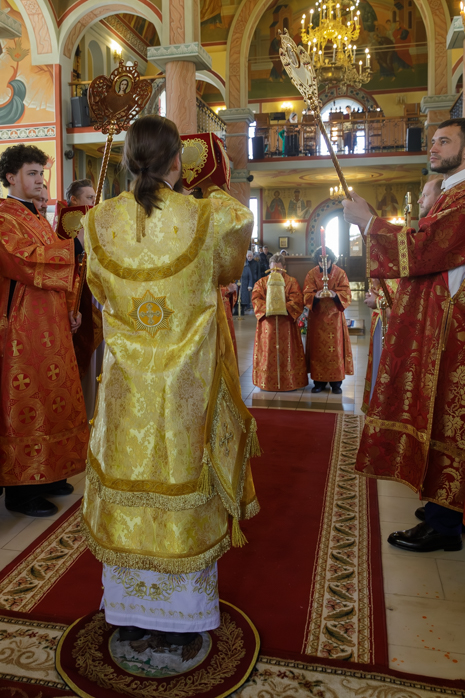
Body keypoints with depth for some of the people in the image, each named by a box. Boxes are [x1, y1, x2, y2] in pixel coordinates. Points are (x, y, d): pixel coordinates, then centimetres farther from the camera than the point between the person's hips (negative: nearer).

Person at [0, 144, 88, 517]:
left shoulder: (39, 219, 20)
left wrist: (70, 308, 15)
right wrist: (74, 246, -21)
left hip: (50, 322, 9)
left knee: (50, 396, 12)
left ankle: (45, 474, 25)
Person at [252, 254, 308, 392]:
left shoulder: (292, 282, 6)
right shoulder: (261, 282, 10)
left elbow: (297, 300, -6)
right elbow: (256, 299, -3)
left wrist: (284, 308, -20)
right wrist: (267, 308, -19)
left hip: (286, 323, -1)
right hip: (267, 323, 1)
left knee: (287, 351, 2)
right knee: (267, 351, 2)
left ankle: (289, 381, 10)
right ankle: (267, 381, 11)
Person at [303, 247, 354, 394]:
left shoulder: (340, 273, -1)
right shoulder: (312, 274, 2)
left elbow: (346, 294, -6)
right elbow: (307, 295, -5)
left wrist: (335, 295, -27)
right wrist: (316, 296, -27)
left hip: (334, 316, -1)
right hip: (317, 317, 1)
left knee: (335, 348, -1)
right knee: (318, 348, 2)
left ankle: (336, 381, 8)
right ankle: (319, 380, 10)